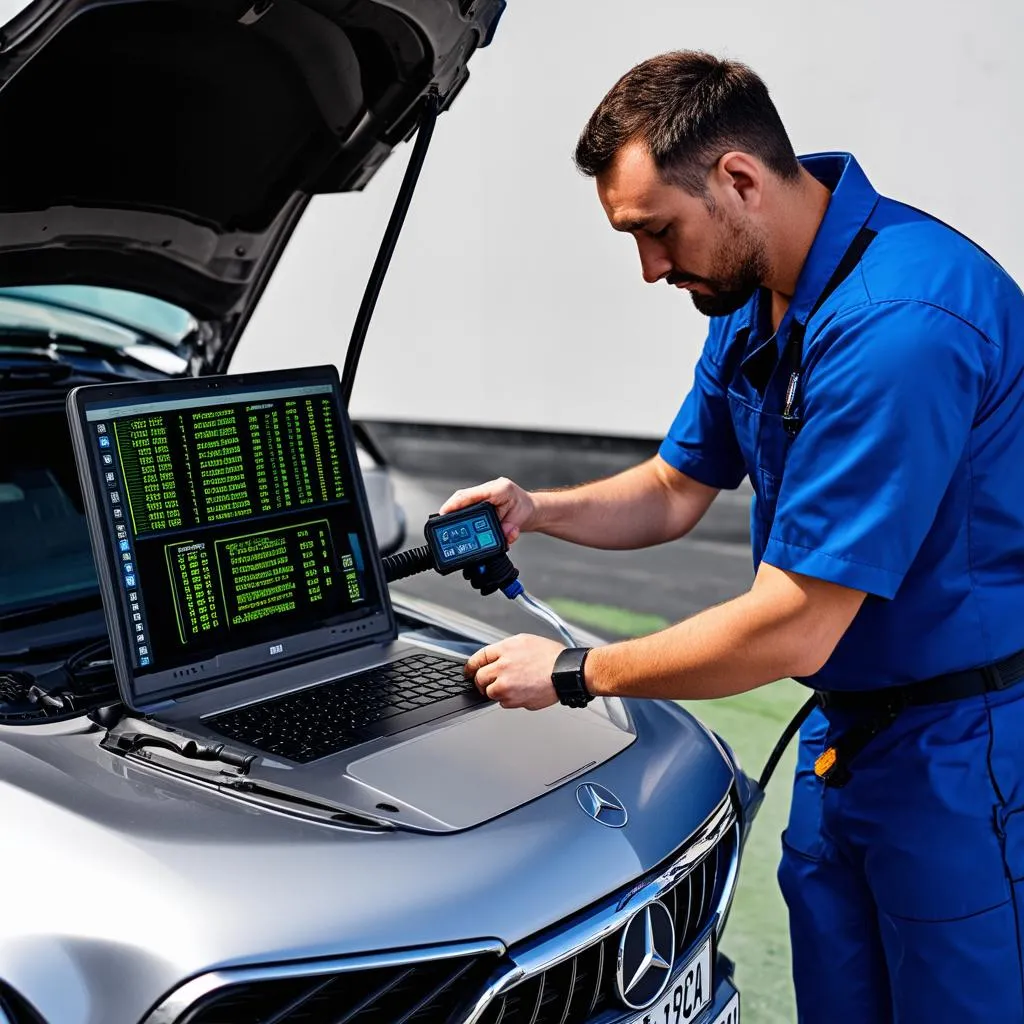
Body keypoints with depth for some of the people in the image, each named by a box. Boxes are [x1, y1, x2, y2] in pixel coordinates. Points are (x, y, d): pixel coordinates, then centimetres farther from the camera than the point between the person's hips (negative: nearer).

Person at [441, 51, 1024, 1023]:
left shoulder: (899, 322, -30)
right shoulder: (753, 300, 3)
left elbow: (792, 628, -28)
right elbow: (676, 489, 16)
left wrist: (573, 672, -16)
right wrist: (535, 510, -2)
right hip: (848, 724, 9)